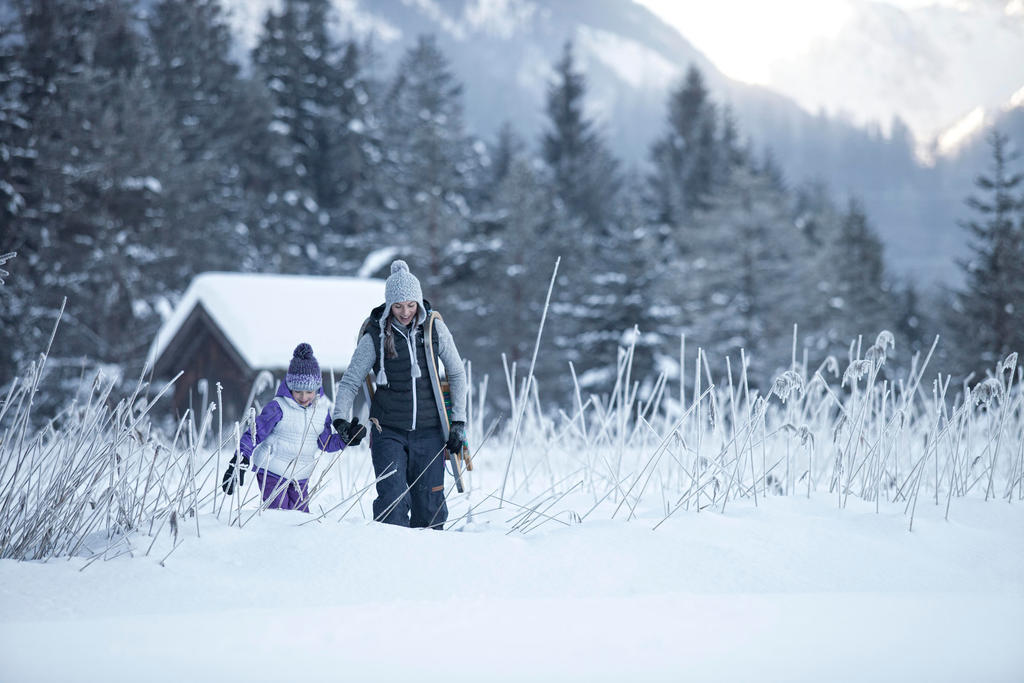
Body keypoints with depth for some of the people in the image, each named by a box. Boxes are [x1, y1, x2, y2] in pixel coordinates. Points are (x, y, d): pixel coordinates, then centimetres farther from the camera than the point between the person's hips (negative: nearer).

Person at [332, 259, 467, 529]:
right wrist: (340, 417, -16)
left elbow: (457, 373, 8)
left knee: (429, 508, 4)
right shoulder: (375, 336, -5)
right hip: (389, 432, -1)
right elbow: (350, 381, 1)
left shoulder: (434, 327, -1)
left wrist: (459, 421, 3)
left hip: (429, 432, 1)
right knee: (393, 503, -14)